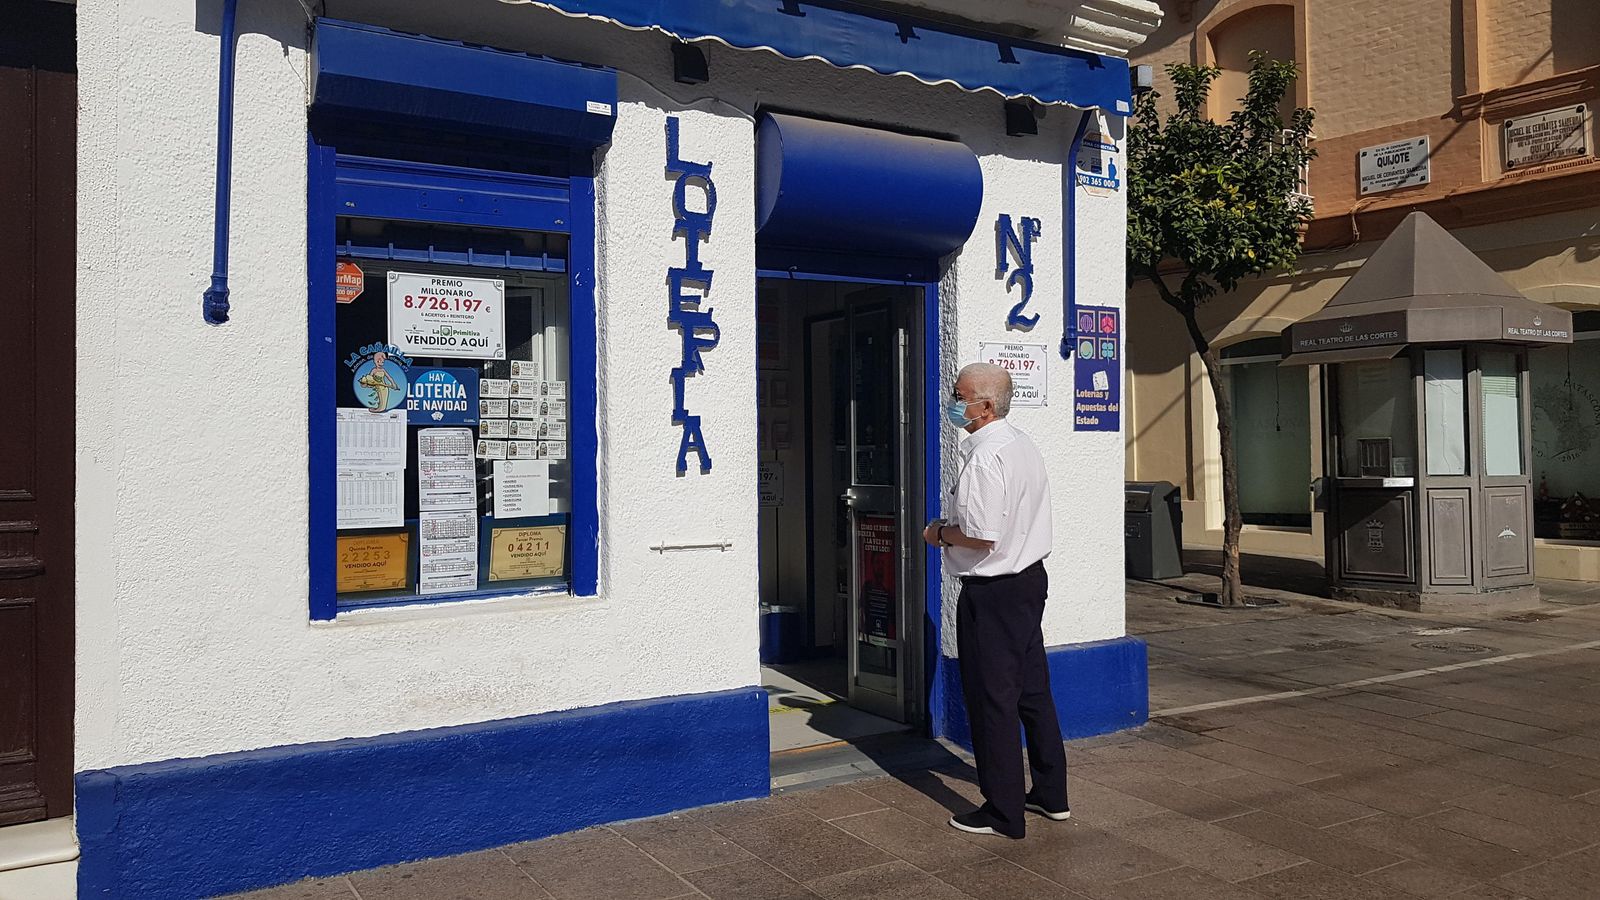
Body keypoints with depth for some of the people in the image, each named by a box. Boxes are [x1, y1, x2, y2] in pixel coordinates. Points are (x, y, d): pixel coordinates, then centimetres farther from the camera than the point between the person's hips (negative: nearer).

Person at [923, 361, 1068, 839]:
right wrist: (954, 527, 15)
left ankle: (1003, 812, 11)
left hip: (992, 592, -10)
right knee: (1033, 691, 18)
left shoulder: (984, 458, -21)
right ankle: (1050, 794, 30)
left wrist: (940, 532, -8)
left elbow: (981, 537, -26)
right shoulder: (1025, 445, 10)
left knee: (991, 699, 1)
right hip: (1030, 578, 10)